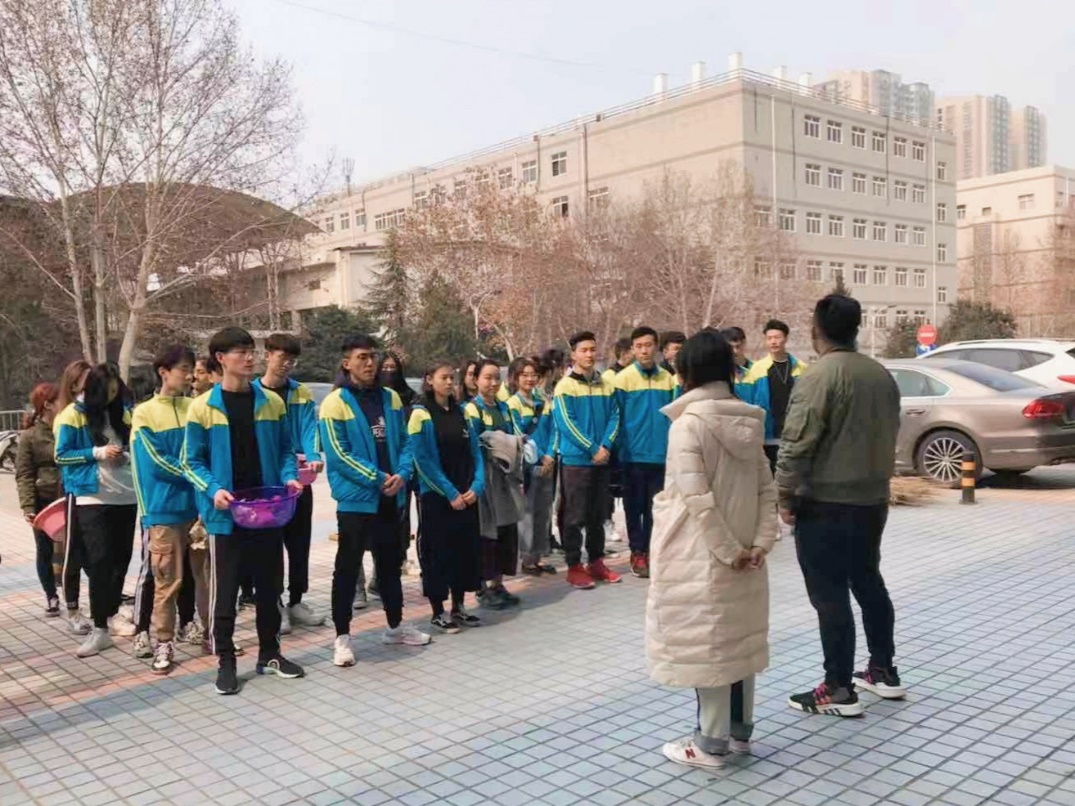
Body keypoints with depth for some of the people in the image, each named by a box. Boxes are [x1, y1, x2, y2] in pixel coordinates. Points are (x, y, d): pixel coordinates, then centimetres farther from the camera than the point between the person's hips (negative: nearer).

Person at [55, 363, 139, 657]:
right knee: (99, 560, -9)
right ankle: (99, 628, -5)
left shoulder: (123, 412, 10)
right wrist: (97, 453, -14)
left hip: (125, 495, 4)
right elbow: (61, 456, -3)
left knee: (121, 557, 10)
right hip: (91, 497, -4)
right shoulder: (73, 415, -3)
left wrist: (130, 455, -3)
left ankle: (113, 612, 28)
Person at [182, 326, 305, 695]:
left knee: (270, 585, 12)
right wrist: (213, 490, -18)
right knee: (225, 589, 3)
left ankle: (269, 653, 26)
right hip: (226, 513, -3)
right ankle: (226, 661, 17)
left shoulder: (272, 402, 5)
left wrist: (289, 477, -7)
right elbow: (191, 461, -2)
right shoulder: (203, 407, -4)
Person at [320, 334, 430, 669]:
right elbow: (338, 455, -15)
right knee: (348, 568, 2)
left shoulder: (391, 398, 7)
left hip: (390, 498, 6)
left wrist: (402, 474, -11)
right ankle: (342, 636, 13)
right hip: (355, 499, -5)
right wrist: (378, 479, -17)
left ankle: (395, 626, 32)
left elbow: (405, 442, 8)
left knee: (391, 564, 18)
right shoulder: (335, 403, -10)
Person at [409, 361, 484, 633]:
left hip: (466, 495, 6)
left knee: (465, 548, 10)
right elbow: (424, 460, -14)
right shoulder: (421, 414, -7)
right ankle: (438, 612, 12)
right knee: (437, 551, 1)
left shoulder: (461, 412, 11)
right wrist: (450, 493, -17)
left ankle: (458, 607, 23)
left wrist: (477, 486, -7)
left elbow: (475, 452, 8)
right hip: (435, 496, -6)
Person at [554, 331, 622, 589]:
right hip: (575, 460, -5)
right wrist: (592, 449, -15)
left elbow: (614, 417, 5)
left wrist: (605, 446, -11)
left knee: (598, 515, 12)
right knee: (575, 517, -1)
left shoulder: (606, 385, 11)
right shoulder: (565, 386, -6)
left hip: (602, 460, 5)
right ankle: (574, 566, 7)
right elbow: (566, 423, -13)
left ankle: (596, 562, 23)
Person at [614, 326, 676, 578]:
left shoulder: (667, 378, 3)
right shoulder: (623, 378, -6)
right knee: (635, 507, 8)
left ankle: (652, 551, 22)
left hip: (661, 453, 3)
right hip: (634, 454, -2)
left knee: (657, 507, 10)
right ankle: (637, 553, 18)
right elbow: (616, 418, -5)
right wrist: (620, 449, -9)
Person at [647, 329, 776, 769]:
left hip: (701, 554, -7)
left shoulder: (687, 424, -16)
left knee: (705, 642, 2)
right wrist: (760, 541, -1)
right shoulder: (747, 422, 5)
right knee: (737, 638, 16)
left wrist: (728, 550, -14)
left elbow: (698, 499, -20)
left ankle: (711, 743, 12)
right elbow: (767, 489, 3)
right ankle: (739, 732, 28)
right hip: (742, 553, 7)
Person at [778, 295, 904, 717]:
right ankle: (884, 671, 30)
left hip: (825, 503, -8)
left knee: (829, 595, -1)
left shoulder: (819, 376, -17)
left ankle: (839, 690, 5)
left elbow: (797, 444, -20)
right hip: (873, 498, 8)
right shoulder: (882, 375, 8)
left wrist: (786, 496, -12)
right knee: (868, 582, 20)